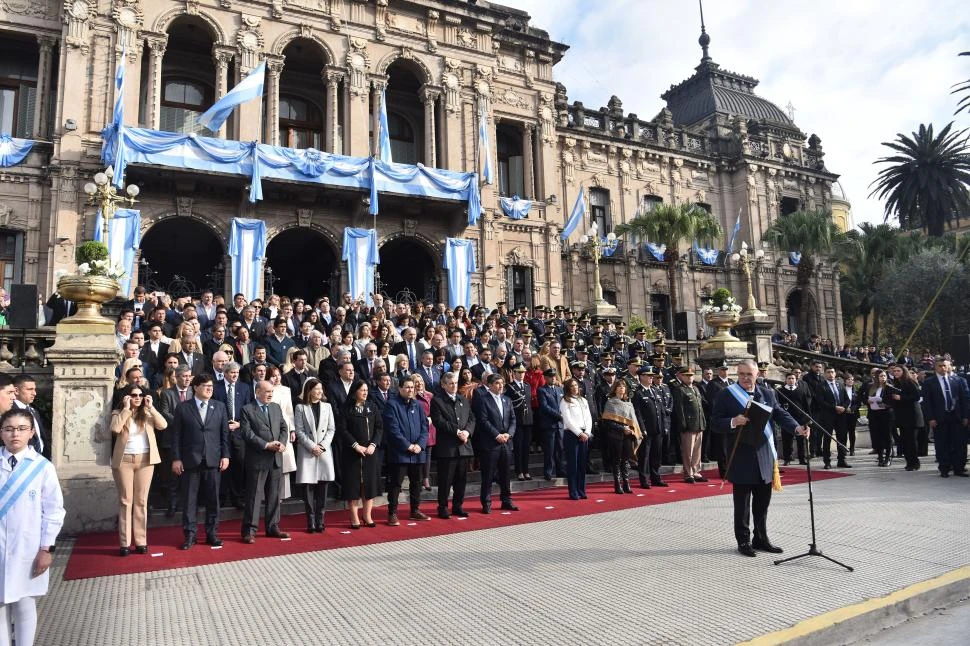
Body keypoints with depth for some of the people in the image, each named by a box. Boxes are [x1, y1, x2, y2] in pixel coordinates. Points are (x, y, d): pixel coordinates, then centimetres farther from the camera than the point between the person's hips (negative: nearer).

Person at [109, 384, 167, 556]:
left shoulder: (148, 413, 6)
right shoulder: (118, 413, 3)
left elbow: (163, 425, -10)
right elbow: (115, 429, -17)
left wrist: (151, 407, -10)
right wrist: (126, 408, -13)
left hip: (145, 460, 1)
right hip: (124, 460, -1)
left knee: (141, 501, 6)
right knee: (125, 501, 3)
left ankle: (141, 541, 10)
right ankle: (125, 543, 7)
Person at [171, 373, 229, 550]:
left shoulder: (220, 407, 7)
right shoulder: (183, 408, 1)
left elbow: (224, 434, 8)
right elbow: (176, 435, 0)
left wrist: (225, 456, 1)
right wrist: (176, 458, -5)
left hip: (213, 461, 2)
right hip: (190, 461, -2)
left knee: (213, 499, 6)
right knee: (189, 499, 4)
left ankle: (212, 533, 17)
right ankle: (190, 535, 14)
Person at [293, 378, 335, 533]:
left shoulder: (327, 406, 9)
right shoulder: (301, 407, 2)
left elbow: (331, 429, 6)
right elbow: (299, 431, -3)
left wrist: (322, 445, -7)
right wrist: (312, 446, -12)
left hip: (325, 451, 2)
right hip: (307, 452, -2)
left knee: (322, 487, 2)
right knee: (308, 487, -1)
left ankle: (320, 520, 8)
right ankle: (311, 522, 6)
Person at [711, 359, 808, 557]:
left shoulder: (768, 393, 8)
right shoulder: (726, 395, -5)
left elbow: (780, 415, 3)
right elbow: (715, 423, -6)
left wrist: (797, 428, -14)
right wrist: (733, 422, -25)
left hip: (765, 456, 4)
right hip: (741, 458, -4)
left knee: (763, 500, 14)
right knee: (742, 502, 5)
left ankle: (761, 538, 28)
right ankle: (743, 541, 17)